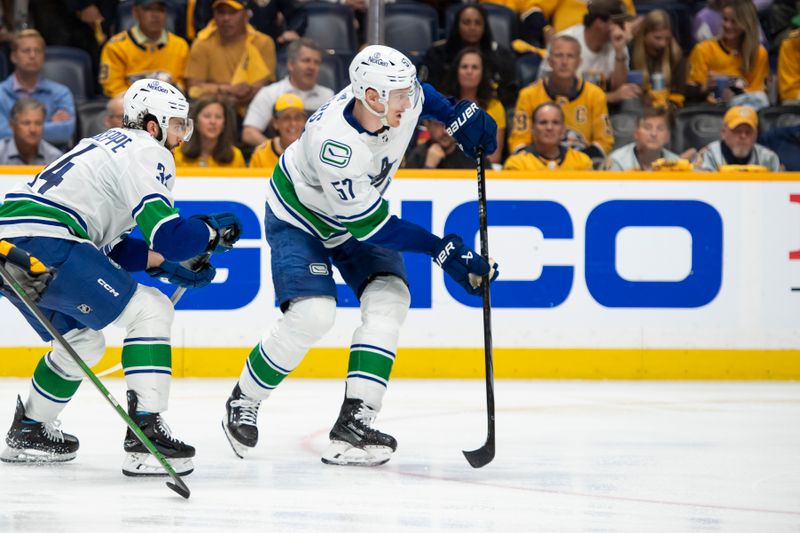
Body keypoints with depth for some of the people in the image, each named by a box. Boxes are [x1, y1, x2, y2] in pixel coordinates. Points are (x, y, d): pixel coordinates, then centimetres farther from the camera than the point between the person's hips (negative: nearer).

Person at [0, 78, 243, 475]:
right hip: (43, 241, -10)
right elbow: (167, 235, -13)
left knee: (82, 340, 28)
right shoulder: (146, 152, -2)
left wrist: (170, 266, 21)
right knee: (150, 311, -7)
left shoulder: (112, 145, 27)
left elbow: (109, 247, 28)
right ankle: (145, 435, -15)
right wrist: (212, 232, 5)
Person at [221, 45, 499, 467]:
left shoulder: (399, 99, -22)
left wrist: (458, 115, -8)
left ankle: (354, 424, -18)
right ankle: (243, 402, 4)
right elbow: (368, 226, -34)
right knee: (311, 314, -22)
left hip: (360, 214, 7)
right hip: (298, 217, -7)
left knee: (388, 301, -14)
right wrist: (442, 250, -33)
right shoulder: (333, 143, -41)